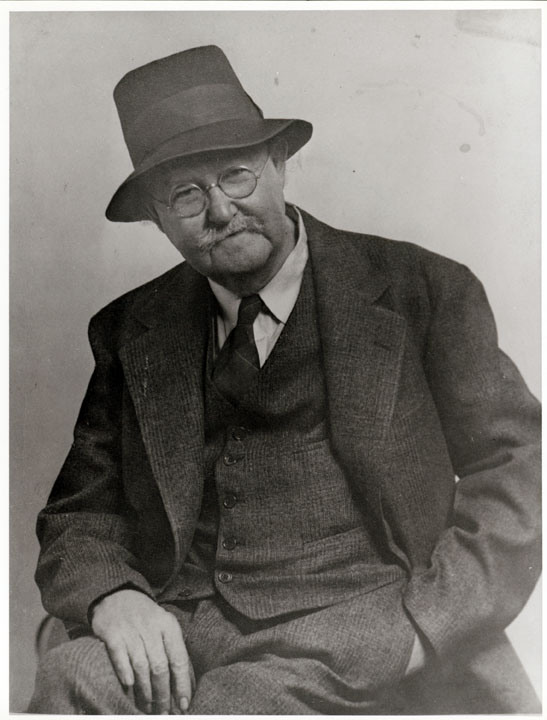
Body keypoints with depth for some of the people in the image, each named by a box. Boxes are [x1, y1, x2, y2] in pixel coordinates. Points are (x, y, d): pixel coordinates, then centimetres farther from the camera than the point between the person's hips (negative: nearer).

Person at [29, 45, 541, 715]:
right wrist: (110, 596, -12)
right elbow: (80, 516, 11)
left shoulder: (422, 290, 3)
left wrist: (417, 626, -12)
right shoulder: (133, 333, 11)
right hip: (183, 637, 3)